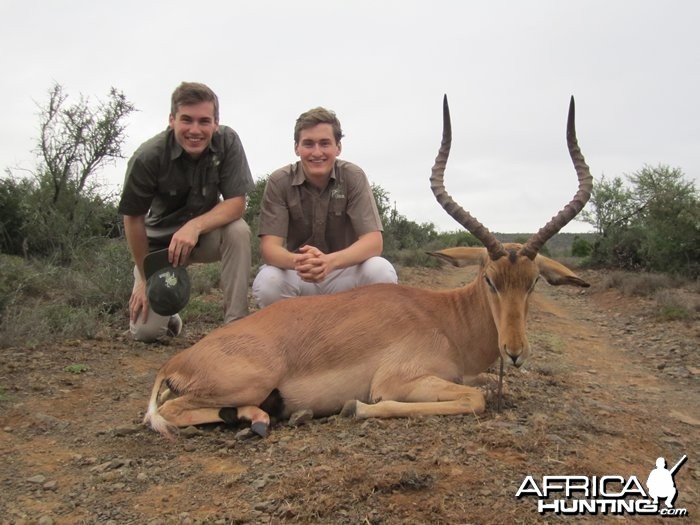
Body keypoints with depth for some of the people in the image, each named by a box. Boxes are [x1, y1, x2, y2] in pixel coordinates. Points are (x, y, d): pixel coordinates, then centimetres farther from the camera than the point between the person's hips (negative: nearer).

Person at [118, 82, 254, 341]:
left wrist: (196, 225, -37)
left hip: (206, 233, 1)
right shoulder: (148, 157, -23)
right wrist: (145, 278, -7)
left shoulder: (228, 142, -19)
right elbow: (133, 218, -13)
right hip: (160, 241, -1)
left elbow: (237, 203, -20)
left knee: (238, 231, -33)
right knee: (145, 331, -13)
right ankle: (168, 315, 25)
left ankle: (235, 323, -21)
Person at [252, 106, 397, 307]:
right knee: (266, 283, -32)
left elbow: (374, 241, -20)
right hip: (297, 275, 0)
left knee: (381, 272, -30)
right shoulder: (279, 181, -11)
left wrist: (330, 261, -41)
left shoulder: (353, 177, -12)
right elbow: (269, 247, -18)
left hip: (343, 272, 0)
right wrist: (296, 261, -43)